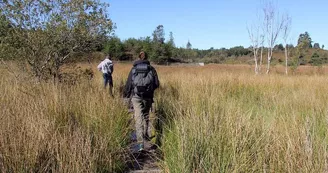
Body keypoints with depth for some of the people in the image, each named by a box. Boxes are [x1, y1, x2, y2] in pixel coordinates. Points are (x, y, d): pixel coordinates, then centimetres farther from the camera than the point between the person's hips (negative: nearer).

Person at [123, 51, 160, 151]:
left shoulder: (133, 69, 4)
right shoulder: (151, 69, 3)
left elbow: (128, 84, 3)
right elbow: (157, 84, 0)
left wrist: (125, 96, 16)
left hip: (136, 97, -1)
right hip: (148, 97, 1)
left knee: (138, 119, -4)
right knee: (146, 116, 23)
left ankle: (140, 143, -13)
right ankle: (145, 135, 39)